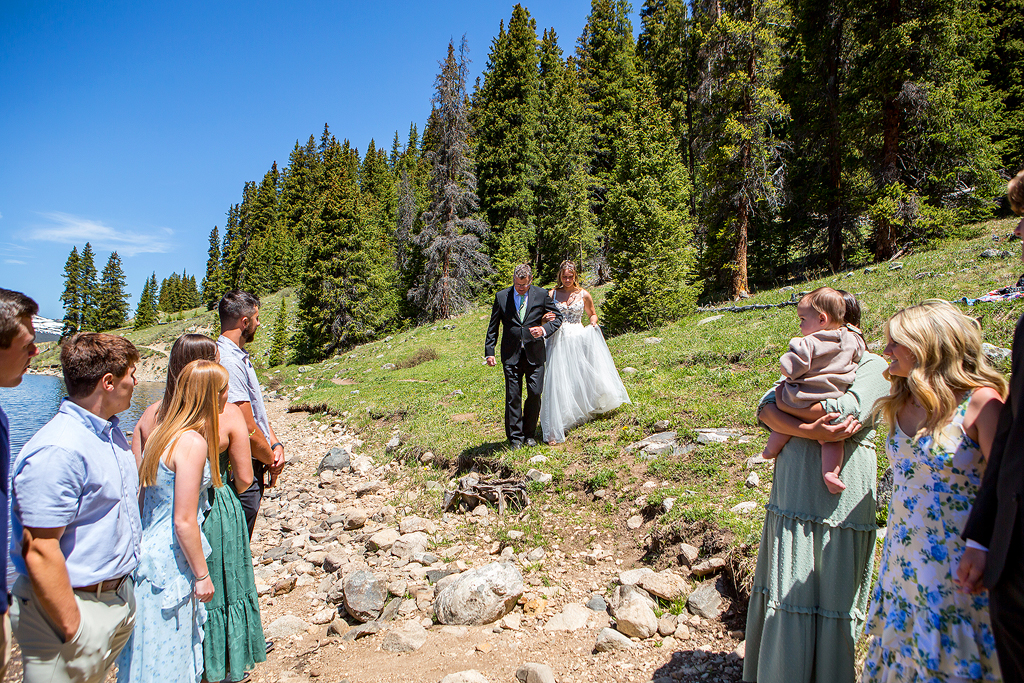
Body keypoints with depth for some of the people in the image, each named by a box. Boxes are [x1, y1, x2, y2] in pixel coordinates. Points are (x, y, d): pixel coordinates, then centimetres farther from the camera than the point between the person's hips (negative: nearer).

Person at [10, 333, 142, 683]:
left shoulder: (111, 433, 7)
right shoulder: (57, 452, -24)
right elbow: (39, 552, -25)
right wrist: (72, 628, -20)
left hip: (119, 597, 9)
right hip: (75, 604, -8)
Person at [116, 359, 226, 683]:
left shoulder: (163, 431, 4)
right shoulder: (193, 442, -23)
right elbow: (184, 522, -22)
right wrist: (202, 575, -11)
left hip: (151, 545, 9)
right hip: (170, 561, -9)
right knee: (167, 657, 8)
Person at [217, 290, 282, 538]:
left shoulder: (241, 358, 12)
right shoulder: (228, 363, -22)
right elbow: (248, 430, -23)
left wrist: (276, 445, 0)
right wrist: (271, 461, -8)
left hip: (252, 470, 10)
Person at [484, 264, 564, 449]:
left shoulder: (541, 295, 2)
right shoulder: (501, 296, 2)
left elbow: (558, 317, 10)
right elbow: (493, 327, 8)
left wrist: (544, 329, -10)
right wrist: (489, 351, 2)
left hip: (535, 352, 0)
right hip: (511, 355, 0)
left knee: (535, 394, 1)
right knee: (513, 396, 0)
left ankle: (529, 434, 18)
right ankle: (515, 437, 11)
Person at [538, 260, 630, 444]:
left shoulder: (584, 295, 7)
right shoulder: (552, 294, 5)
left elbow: (592, 314, 20)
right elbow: (542, 316, 11)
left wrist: (593, 323, -2)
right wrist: (545, 319, -12)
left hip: (578, 340, 1)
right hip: (558, 341, -1)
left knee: (581, 379, 4)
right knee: (557, 384, -8)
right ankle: (554, 430, -8)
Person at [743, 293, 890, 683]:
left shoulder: (872, 365, 4)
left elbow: (850, 411, -16)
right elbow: (766, 409, 1)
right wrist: (810, 430, -16)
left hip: (841, 499, -4)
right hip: (793, 493, 4)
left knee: (834, 598, 5)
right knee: (786, 593, 9)